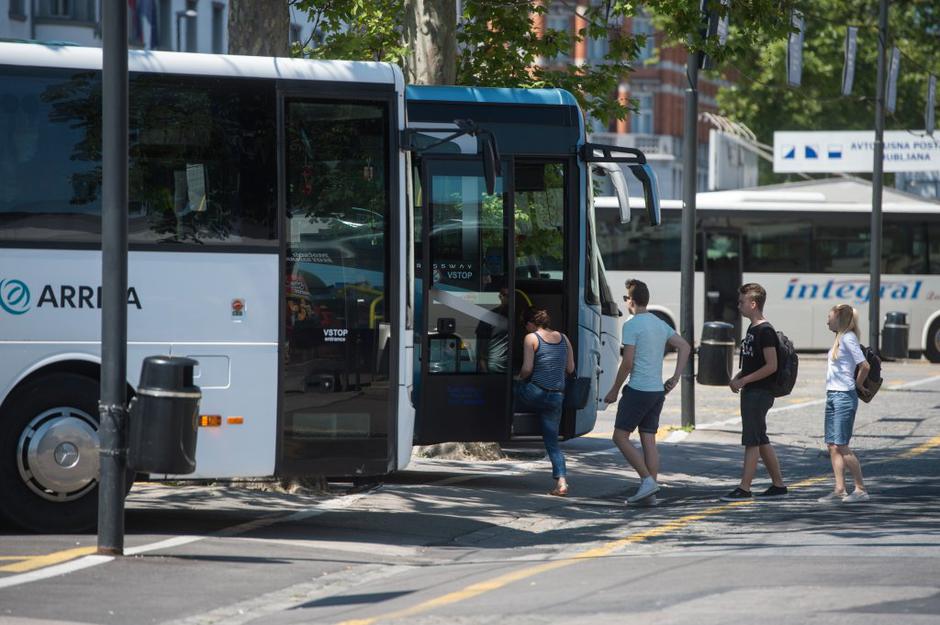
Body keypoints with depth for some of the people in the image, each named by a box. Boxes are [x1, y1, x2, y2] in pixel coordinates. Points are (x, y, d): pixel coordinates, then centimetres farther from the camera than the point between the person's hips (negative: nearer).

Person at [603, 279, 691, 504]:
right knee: (649, 440, 9)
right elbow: (685, 347, 13)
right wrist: (675, 377, 11)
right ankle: (651, 488, 6)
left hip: (638, 390, -8)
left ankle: (647, 479, -9)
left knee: (620, 437, -1)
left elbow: (627, 363, -15)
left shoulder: (632, 326, -11)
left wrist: (614, 390, -5)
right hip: (658, 391, 8)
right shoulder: (661, 325, 13)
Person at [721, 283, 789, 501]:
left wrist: (744, 381, -18)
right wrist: (738, 377, 8)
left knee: (752, 441, -8)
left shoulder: (765, 331, -15)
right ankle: (779, 485, 18)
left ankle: (744, 488, -7)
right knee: (761, 441, 12)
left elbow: (771, 366, -20)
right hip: (751, 393, 10)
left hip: (760, 393, -10)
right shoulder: (752, 329, 15)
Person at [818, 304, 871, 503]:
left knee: (841, 445, -8)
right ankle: (839, 490, 8)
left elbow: (864, 366, -21)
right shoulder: (840, 339, 15)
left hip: (844, 397, -9)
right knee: (832, 446, 7)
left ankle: (861, 490, -2)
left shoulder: (848, 338, -13)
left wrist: (858, 384, -6)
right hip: (832, 396, 9)